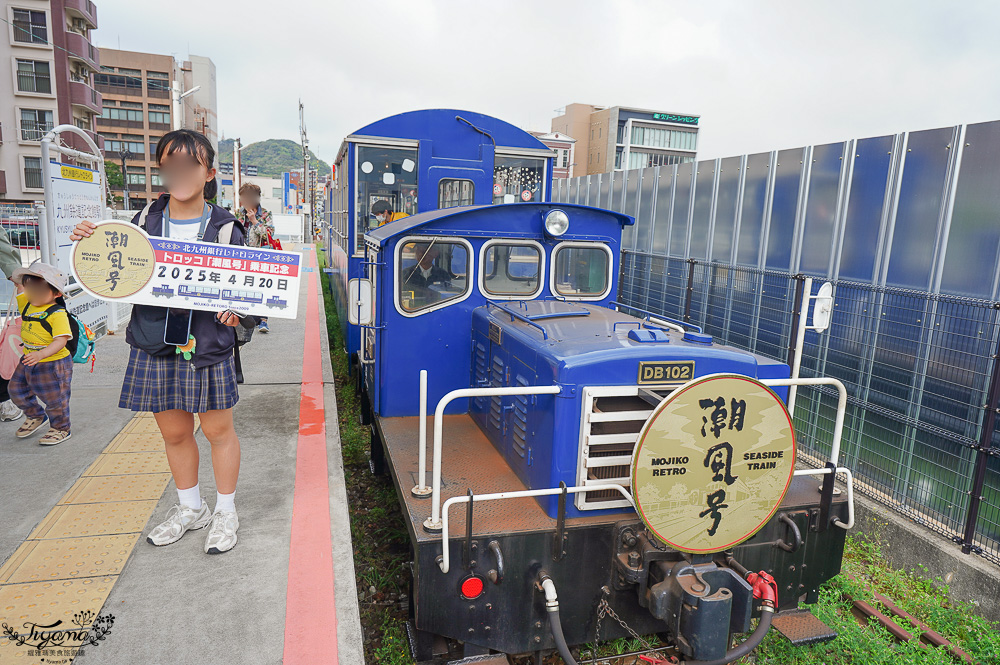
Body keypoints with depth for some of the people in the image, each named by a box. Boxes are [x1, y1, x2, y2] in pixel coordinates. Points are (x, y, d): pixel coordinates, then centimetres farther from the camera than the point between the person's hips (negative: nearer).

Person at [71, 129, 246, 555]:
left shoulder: (224, 228, -4)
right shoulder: (145, 220, 4)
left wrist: (233, 311, -23)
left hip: (207, 347, -3)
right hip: (154, 345, 3)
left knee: (218, 430, 7)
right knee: (174, 433, 15)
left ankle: (225, 511, 27)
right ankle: (190, 508, 36)